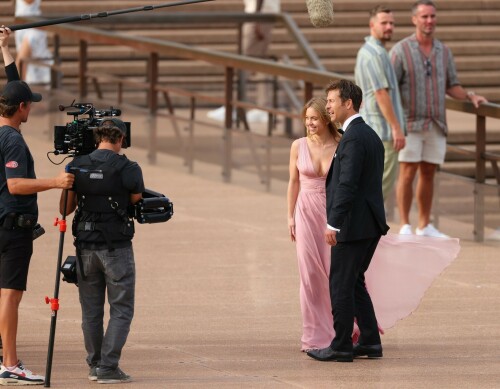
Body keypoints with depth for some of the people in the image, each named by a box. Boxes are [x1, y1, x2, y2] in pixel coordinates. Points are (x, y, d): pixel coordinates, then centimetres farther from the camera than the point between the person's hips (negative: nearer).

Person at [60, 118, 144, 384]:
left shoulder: (76, 166, 1)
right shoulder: (128, 169, -10)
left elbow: (65, 209, 7)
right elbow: (136, 200, 5)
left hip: (86, 246, 4)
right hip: (116, 247, -4)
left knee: (91, 310, 14)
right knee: (121, 310, 2)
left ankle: (94, 366, 19)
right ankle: (108, 368, -7)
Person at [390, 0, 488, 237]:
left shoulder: (443, 52, 8)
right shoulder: (400, 50, -8)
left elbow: (451, 87, 14)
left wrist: (471, 96, -5)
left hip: (436, 126, 5)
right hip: (410, 125, -5)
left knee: (428, 174, 8)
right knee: (408, 174, -6)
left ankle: (425, 227, 16)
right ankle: (405, 228, -2)